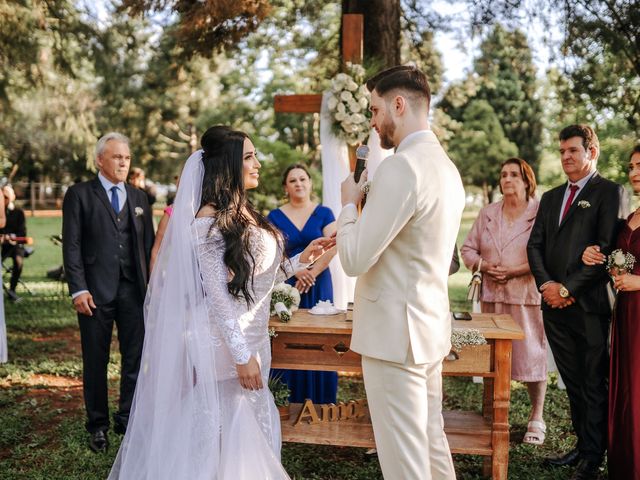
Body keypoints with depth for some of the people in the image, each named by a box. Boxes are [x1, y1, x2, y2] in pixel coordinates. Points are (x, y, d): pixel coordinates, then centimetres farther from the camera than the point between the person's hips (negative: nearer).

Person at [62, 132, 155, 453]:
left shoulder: (138, 197, 14)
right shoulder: (79, 195, 2)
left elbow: (149, 244, 13)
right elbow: (72, 245, -4)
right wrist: (78, 289, -12)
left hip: (134, 290, 3)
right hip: (95, 291, -3)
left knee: (135, 359, 5)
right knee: (95, 361, 8)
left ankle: (128, 421, 20)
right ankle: (98, 425, 22)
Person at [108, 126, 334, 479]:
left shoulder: (245, 214, 11)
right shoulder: (209, 220, -14)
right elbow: (219, 294, -17)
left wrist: (300, 260, 7)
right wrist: (241, 355, -19)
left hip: (251, 339, 8)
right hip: (221, 343, -8)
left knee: (252, 431, 15)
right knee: (218, 435, 3)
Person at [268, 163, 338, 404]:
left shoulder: (324, 213, 4)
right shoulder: (275, 216, 5)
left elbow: (331, 248, -5)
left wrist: (312, 273, -13)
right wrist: (296, 270, -13)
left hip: (319, 285, 0)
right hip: (286, 285, 0)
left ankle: (319, 398, 10)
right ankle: (289, 398, 9)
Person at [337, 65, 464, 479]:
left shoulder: (402, 167, -19)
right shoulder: (446, 166, 11)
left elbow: (354, 259, -19)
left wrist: (349, 202, -4)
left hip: (395, 331, -10)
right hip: (431, 326, 10)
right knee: (432, 441, 20)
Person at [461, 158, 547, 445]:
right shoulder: (487, 213, 12)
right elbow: (468, 249, 12)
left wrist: (516, 270, -17)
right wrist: (485, 265, -7)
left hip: (528, 296, -4)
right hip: (491, 295, 5)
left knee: (532, 355, 0)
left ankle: (536, 419, 13)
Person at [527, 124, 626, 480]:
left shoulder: (610, 192, -3)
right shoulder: (551, 197, 18)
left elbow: (607, 248, -13)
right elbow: (535, 244, 12)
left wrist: (567, 288, -14)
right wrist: (545, 284, -5)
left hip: (590, 306, -6)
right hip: (555, 305, 6)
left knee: (594, 384, 2)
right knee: (573, 383, 14)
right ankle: (582, 445, 25)